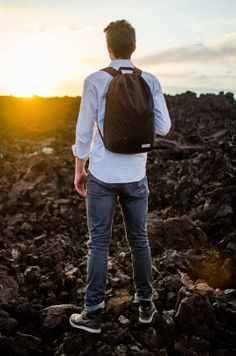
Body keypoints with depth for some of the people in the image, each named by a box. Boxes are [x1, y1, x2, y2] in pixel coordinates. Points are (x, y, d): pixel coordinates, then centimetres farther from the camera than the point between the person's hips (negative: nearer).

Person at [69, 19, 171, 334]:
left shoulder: (95, 81, -6)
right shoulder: (151, 82, 0)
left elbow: (84, 130, -5)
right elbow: (163, 128, 0)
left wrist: (79, 169, 6)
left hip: (102, 175, -2)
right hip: (135, 175, 2)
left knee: (99, 243, 5)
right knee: (139, 239, 14)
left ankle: (93, 314, 14)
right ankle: (146, 305, 28)